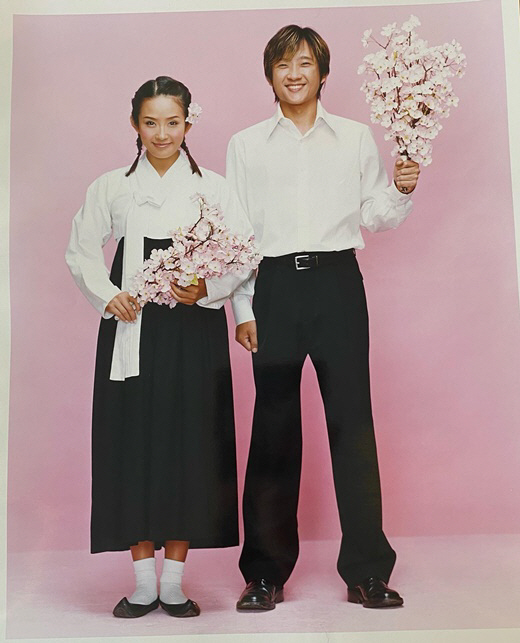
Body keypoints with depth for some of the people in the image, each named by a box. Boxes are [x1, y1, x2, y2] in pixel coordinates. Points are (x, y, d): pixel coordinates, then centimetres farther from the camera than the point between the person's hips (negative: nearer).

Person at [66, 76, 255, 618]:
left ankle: (174, 581, 14)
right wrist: (108, 296, -4)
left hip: (194, 330, 0)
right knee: (133, 446, 1)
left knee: (189, 446, 0)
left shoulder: (213, 188, 6)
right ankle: (142, 582, 15)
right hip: (131, 331, 1)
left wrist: (207, 289, -14)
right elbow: (80, 252, 11)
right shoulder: (111, 188, 9)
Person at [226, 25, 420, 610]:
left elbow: (375, 217, 15)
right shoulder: (245, 145, 12)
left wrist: (401, 190, -6)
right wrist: (242, 309, 2)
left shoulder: (356, 138, 12)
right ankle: (266, 572, 13)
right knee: (274, 426, 2)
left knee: (352, 419, -3)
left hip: (337, 281, 0)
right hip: (274, 284, 0)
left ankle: (367, 570, 8)